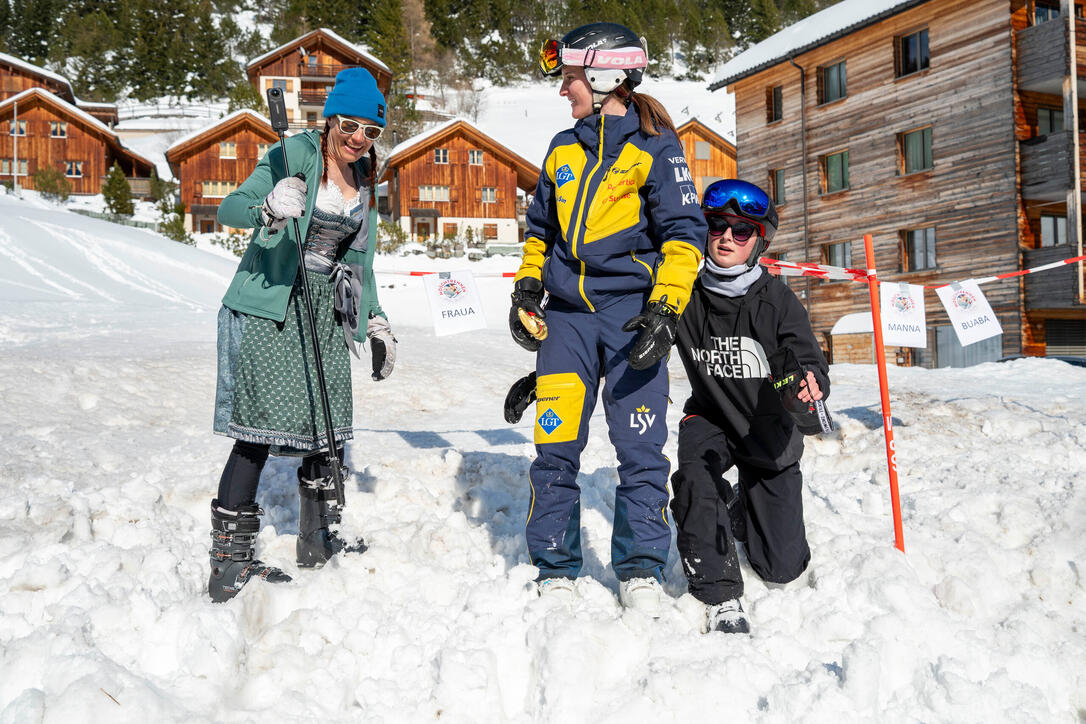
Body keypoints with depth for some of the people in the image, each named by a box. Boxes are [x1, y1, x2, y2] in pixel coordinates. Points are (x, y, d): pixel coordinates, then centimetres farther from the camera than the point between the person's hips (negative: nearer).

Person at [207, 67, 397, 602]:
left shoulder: (364, 180, 14)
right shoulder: (295, 155, -8)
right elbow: (228, 208, -19)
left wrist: (376, 321, 18)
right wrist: (268, 210, -40)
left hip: (325, 315, 7)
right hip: (267, 309, -7)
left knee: (325, 426, 8)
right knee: (259, 431, -10)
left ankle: (318, 539, 25)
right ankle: (229, 563, -4)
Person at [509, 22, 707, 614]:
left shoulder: (655, 147, 0)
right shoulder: (563, 150, 16)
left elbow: (684, 231, -4)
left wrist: (666, 310, -14)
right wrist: (526, 288, 14)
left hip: (630, 312, -4)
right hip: (567, 312, 4)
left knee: (640, 449, -4)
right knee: (555, 446, 0)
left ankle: (640, 571, 9)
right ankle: (555, 571, 11)